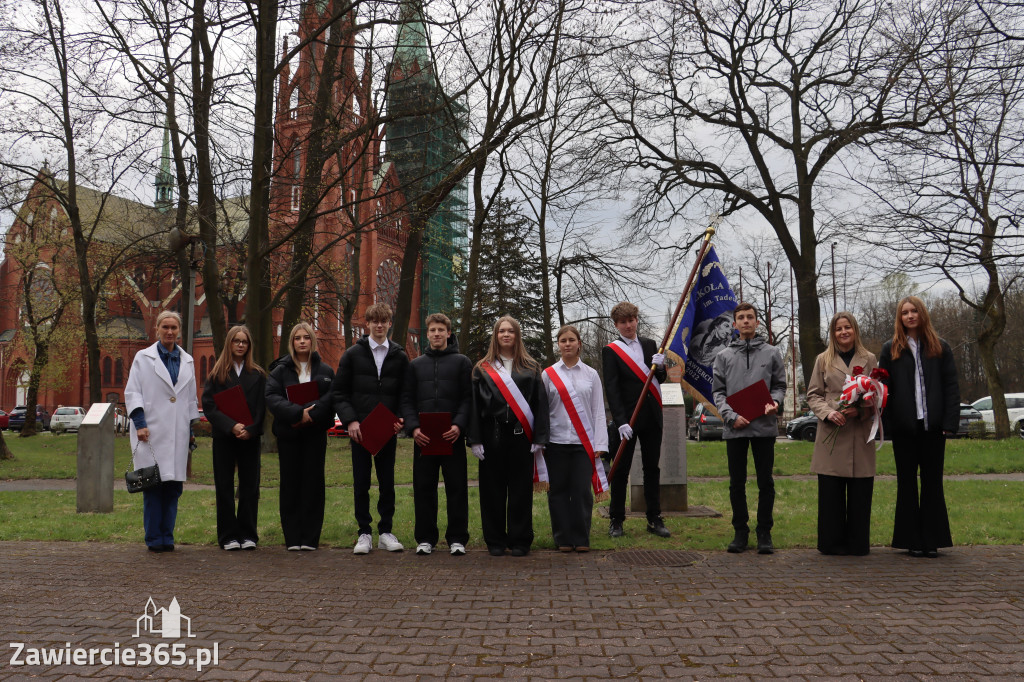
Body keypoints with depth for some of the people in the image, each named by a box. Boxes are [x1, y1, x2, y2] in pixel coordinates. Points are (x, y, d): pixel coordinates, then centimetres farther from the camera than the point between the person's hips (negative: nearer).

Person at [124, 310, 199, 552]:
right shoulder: (143, 358, 5)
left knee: (174, 485, 3)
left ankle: (167, 537, 11)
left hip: (178, 433, 3)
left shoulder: (187, 361, 16)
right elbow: (132, 392, 1)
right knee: (153, 486, -5)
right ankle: (154, 539, 3)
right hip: (152, 432, -3)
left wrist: (191, 430, 17)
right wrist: (139, 423, -10)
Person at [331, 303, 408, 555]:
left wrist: (401, 418, -6)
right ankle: (364, 533, 13)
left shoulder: (400, 357, 8)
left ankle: (385, 532, 16)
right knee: (361, 483, 4)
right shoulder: (353, 354, 3)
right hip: (359, 430, -1)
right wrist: (350, 420, -10)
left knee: (387, 483, 6)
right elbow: (339, 392, 2)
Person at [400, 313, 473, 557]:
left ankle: (457, 538, 9)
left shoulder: (462, 362, 9)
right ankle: (425, 538, 15)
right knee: (424, 488, 5)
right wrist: (413, 427, -7)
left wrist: (459, 425, -15)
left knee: (457, 487, 1)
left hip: (453, 436, -2)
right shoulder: (415, 365, 16)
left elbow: (468, 398, 1)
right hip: (423, 437, 2)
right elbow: (407, 400, 10)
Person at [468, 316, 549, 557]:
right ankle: (495, 540, 14)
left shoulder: (530, 368, 10)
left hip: (520, 435, 0)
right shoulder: (483, 369, 9)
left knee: (521, 489, 2)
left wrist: (539, 438, -4)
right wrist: (475, 439, -4)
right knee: (493, 489, 4)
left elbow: (540, 404, 5)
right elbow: (474, 405, 5)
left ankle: (520, 540, 12)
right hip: (492, 435, 0)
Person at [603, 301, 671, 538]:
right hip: (627, 419, -4)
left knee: (652, 468, 9)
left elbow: (661, 379, 12)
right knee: (621, 470, 2)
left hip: (652, 417, 4)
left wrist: (660, 367, -11)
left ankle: (654, 519, 16)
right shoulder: (610, 350, -2)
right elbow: (612, 388, -9)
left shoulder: (650, 345, 12)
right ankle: (616, 520, 10)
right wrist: (621, 421, -18)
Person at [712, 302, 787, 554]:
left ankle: (764, 532, 12)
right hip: (734, 429, 1)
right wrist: (731, 416, -10)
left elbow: (780, 385, 10)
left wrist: (775, 402, -12)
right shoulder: (724, 356, 9)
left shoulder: (771, 353, 9)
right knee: (737, 483, 6)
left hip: (765, 426, 0)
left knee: (765, 482, 3)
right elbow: (718, 391, 5)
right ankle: (740, 531, 16)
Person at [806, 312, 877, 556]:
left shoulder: (869, 359, 11)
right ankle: (832, 543, 9)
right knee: (830, 491, 0)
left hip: (860, 434, 0)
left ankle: (857, 543, 11)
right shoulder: (823, 360, 12)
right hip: (831, 433, 0)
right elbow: (813, 394, 9)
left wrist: (860, 410, -10)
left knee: (860, 492, 0)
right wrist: (828, 413, -10)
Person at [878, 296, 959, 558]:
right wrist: (887, 425, -7)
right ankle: (912, 540, 12)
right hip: (904, 427, 0)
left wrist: (950, 422, -6)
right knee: (907, 483, 5)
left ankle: (932, 540, 13)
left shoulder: (939, 347, 7)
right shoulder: (890, 349, 7)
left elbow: (951, 386, 3)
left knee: (932, 482, 6)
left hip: (933, 426, 0)